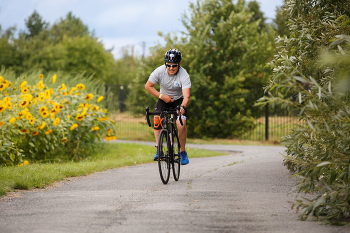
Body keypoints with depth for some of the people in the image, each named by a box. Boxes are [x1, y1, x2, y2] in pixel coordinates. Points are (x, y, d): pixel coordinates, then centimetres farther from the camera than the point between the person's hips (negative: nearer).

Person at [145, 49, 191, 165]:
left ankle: (183, 152, -3)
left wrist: (182, 107, -58)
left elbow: (186, 96, -38)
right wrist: (162, 96, -18)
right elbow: (148, 86, -9)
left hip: (179, 100, -2)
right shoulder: (160, 71, -22)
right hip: (164, 99, 2)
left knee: (181, 124, -23)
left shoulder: (184, 75, -29)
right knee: (157, 119, -23)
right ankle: (158, 149, -13)